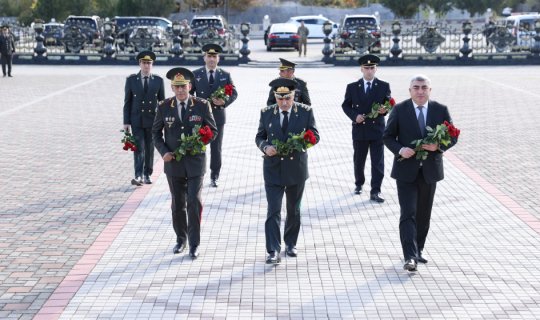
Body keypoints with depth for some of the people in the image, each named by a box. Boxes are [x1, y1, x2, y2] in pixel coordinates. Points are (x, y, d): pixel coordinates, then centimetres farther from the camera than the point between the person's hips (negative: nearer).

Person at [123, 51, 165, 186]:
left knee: (150, 148, 7)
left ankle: (147, 174, 17)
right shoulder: (131, 80, 0)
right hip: (136, 120, -1)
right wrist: (126, 122, -3)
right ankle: (138, 175, -14)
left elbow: (162, 102, 6)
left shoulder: (158, 80, 2)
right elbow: (127, 102, 1)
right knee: (138, 147, -9)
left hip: (152, 119, 1)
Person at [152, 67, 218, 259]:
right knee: (177, 203, 11)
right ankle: (181, 238, 29)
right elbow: (156, 132, 7)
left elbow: (212, 130, 2)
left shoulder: (202, 106, -5)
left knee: (194, 201, -8)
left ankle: (194, 243, 2)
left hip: (195, 162, -2)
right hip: (173, 162, 2)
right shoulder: (164, 107, -1)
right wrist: (163, 151, -8)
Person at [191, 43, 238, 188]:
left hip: (218, 115, 1)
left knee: (216, 148, 5)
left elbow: (234, 93, 3)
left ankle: (214, 177, 16)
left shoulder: (225, 75, 5)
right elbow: (189, 93, 4)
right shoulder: (196, 74, 3)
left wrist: (224, 102, -16)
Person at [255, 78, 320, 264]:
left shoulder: (306, 112, -2)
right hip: (273, 168, -1)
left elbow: (315, 135, 0)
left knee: (294, 210, 15)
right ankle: (273, 251, -8)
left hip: (296, 168, 1)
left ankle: (291, 244, 33)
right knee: (273, 211, -8)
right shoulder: (266, 113, 0)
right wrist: (265, 147, -16)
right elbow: (259, 137, 6)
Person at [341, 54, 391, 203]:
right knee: (358, 160, 15)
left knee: (378, 161, -4)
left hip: (377, 129, -1)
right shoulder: (352, 87, 2)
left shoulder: (384, 86, 2)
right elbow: (346, 105, 6)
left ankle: (375, 191, -1)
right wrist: (355, 116, -11)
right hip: (359, 129, 1)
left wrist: (384, 110, -19)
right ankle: (359, 184, 35)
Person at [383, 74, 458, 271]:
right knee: (408, 214, -10)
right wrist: (399, 150, -18)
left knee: (423, 215, 12)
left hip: (429, 171, 3)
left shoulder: (441, 110, 2)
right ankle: (410, 257, -15)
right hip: (406, 171, -3)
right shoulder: (399, 110, -2)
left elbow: (452, 137, 6)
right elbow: (388, 136, 1)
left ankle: (418, 251, 28)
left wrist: (438, 146, -14)